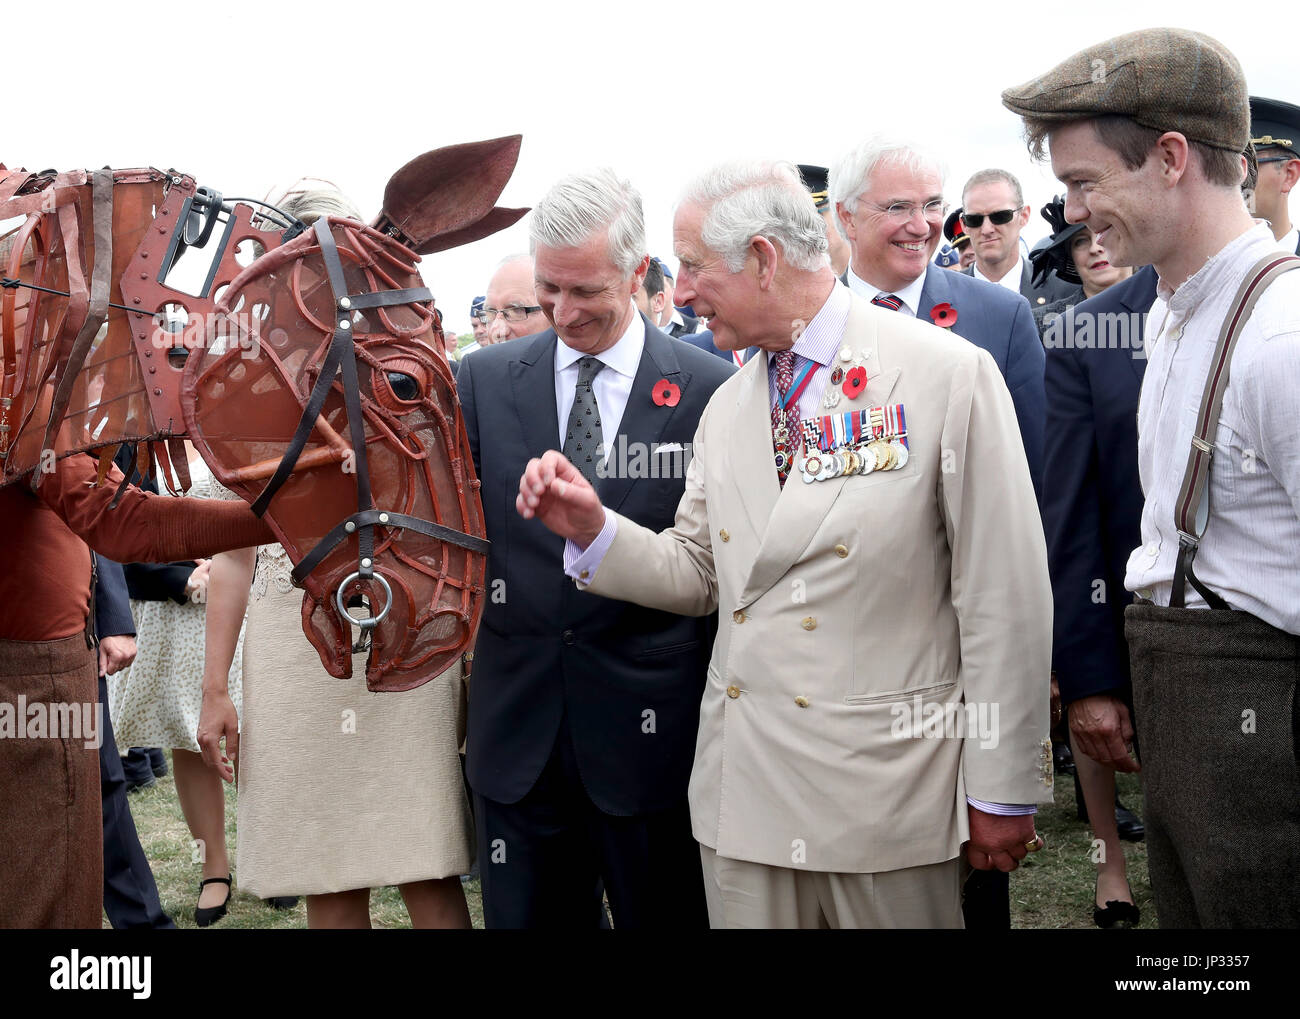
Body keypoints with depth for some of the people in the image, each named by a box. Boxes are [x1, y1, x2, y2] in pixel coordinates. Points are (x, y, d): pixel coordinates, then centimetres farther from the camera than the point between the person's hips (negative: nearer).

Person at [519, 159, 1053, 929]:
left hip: (885, 784, -5)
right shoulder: (726, 409, 11)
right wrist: (594, 529, -3)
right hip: (744, 791, 5)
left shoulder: (948, 375, -9)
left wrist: (1006, 792, -7)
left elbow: (1003, 595, -9)